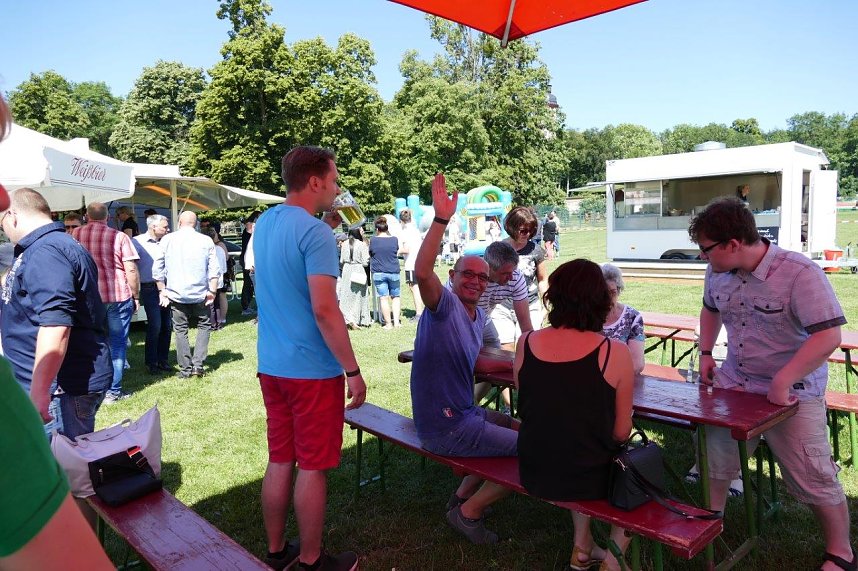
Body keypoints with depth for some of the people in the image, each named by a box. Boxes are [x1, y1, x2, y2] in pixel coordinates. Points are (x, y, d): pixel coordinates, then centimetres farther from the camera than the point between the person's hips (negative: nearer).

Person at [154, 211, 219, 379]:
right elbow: (214, 269, -4)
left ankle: (185, 368, 10)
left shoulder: (167, 240, 2)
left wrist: (161, 290, 8)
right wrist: (212, 291, 1)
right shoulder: (206, 241, 0)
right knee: (204, 326, 14)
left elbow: (157, 269, 2)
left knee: (180, 330, 8)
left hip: (176, 294, 0)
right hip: (200, 294, 0)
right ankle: (198, 364, 4)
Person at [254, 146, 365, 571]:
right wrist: (353, 370, -16)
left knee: (279, 461, 17)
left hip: (271, 366, 8)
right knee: (312, 467, 6)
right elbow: (325, 310, -23)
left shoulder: (263, 223, 9)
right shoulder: (315, 232, -18)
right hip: (313, 370, -8)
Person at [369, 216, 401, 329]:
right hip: (393, 272, 1)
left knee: (383, 298, 3)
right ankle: (396, 321, 9)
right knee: (395, 297, 15)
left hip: (378, 273, -1)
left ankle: (388, 323, 5)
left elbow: (370, 253, 7)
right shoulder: (394, 239, -3)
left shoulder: (373, 240, -6)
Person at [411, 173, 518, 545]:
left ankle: (463, 495, 30)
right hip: (444, 427, -9)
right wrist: (441, 221, -45)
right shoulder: (445, 305, -16)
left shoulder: (477, 315, 10)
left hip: (464, 412, 9)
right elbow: (422, 273, -38)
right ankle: (468, 511, 11)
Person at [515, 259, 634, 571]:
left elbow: (529, 409, 5)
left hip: (534, 476, 4)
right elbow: (621, 432, -9)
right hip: (588, 479, -3)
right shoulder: (614, 352, -19)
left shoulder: (526, 343, -9)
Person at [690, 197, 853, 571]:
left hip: (793, 392, -6)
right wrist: (705, 353, 11)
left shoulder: (800, 274, -23)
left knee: (814, 481, 6)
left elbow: (828, 336, -26)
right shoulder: (717, 273, -2)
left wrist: (782, 382, -28)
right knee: (713, 462, 13)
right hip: (733, 385, 6)